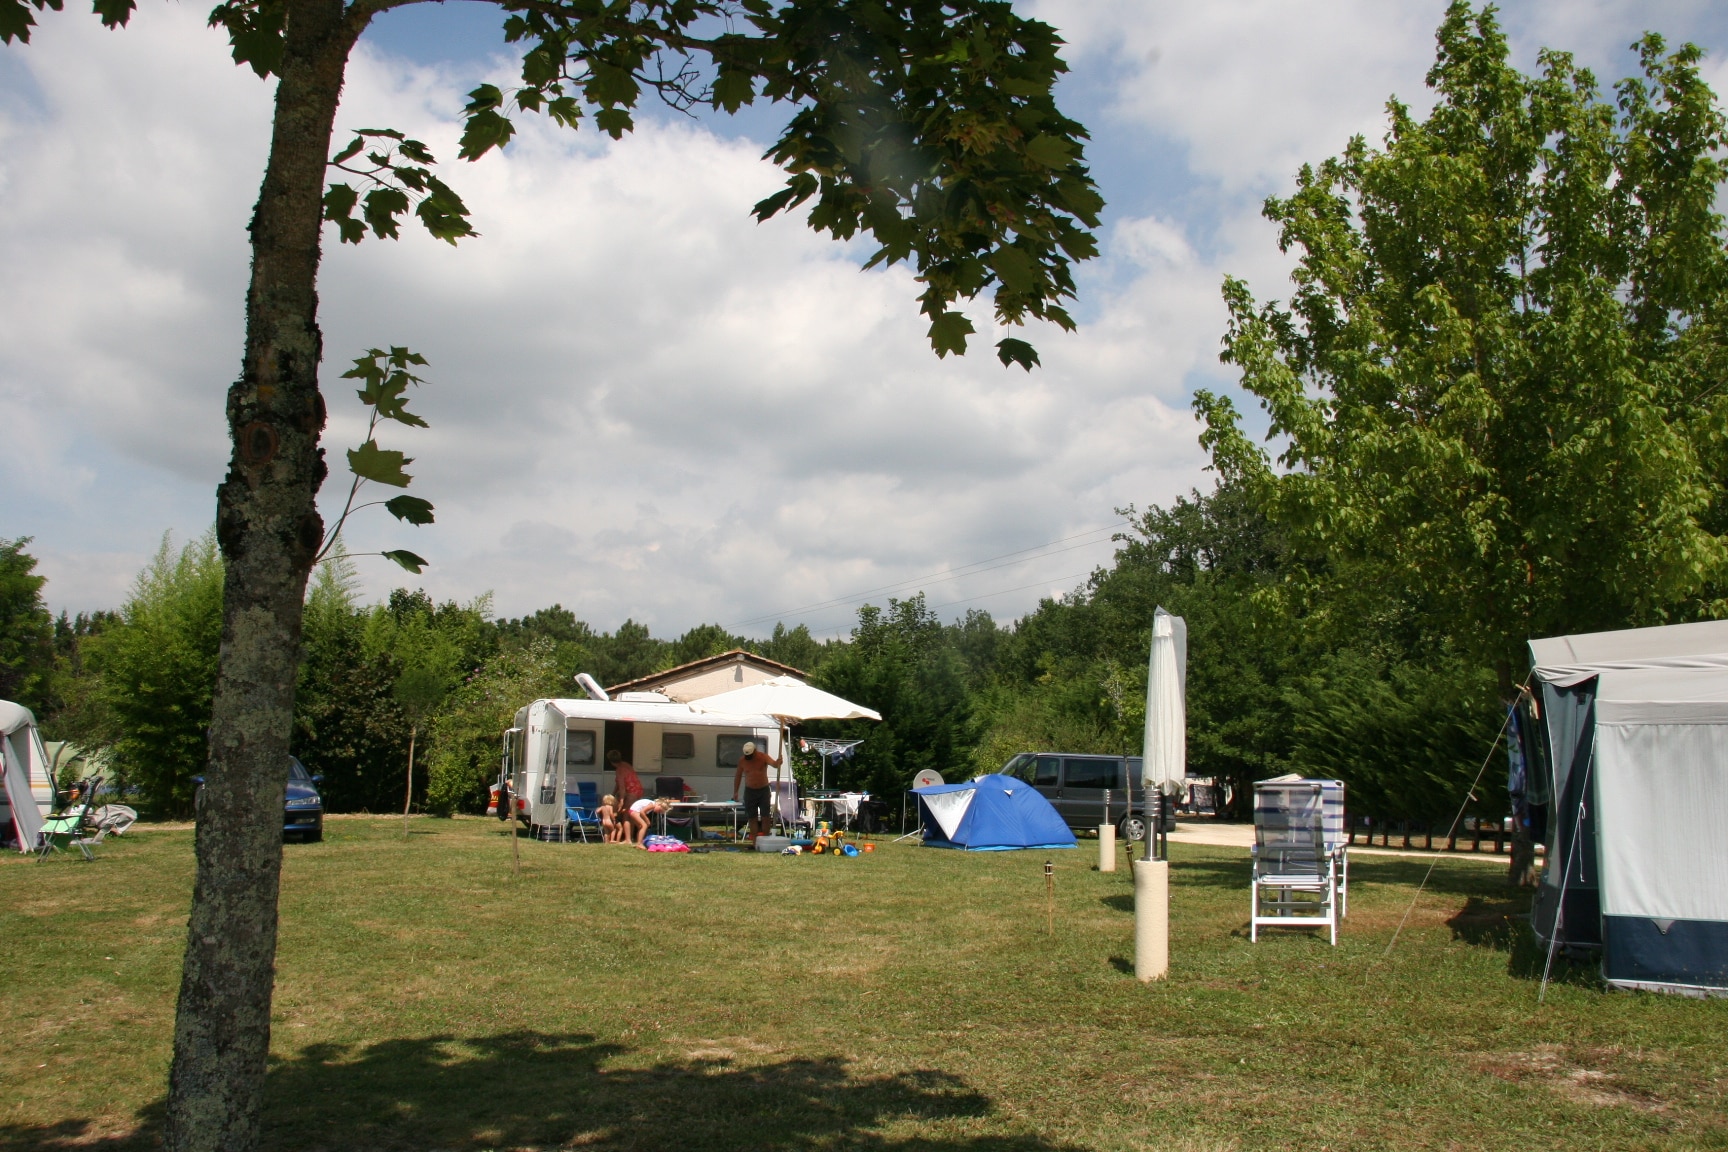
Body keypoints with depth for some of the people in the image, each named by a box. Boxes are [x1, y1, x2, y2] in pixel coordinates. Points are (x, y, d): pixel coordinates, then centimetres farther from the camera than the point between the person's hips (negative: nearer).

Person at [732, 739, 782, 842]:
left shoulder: (763, 757, -11)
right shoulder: (742, 760, -4)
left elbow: (774, 764, -28)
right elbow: (738, 776, 8)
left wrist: (778, 762, -52)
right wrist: (735, 792, 8)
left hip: (764, 790, -2)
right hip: (750, 791, 2)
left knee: (766, 817, -2)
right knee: (752, 818, 4)